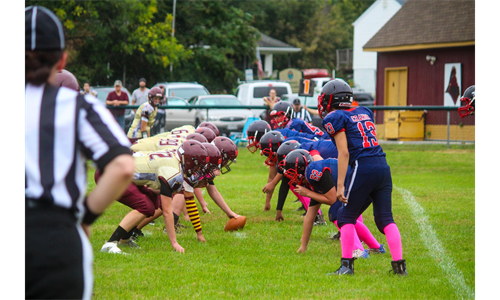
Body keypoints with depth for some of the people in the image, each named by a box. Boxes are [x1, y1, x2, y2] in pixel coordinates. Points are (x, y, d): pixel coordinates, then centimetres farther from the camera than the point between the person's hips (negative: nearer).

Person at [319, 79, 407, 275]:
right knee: (385, 218, 7)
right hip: (383, 166, 6)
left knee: (347, 217, 6)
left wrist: (340, 185, -10)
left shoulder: (335, 118, 0)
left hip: (363, 168, -6)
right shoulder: (364, 112, 21)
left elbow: (344, 153, -8)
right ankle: (399, 264, 0)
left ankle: (347, 264, 3)